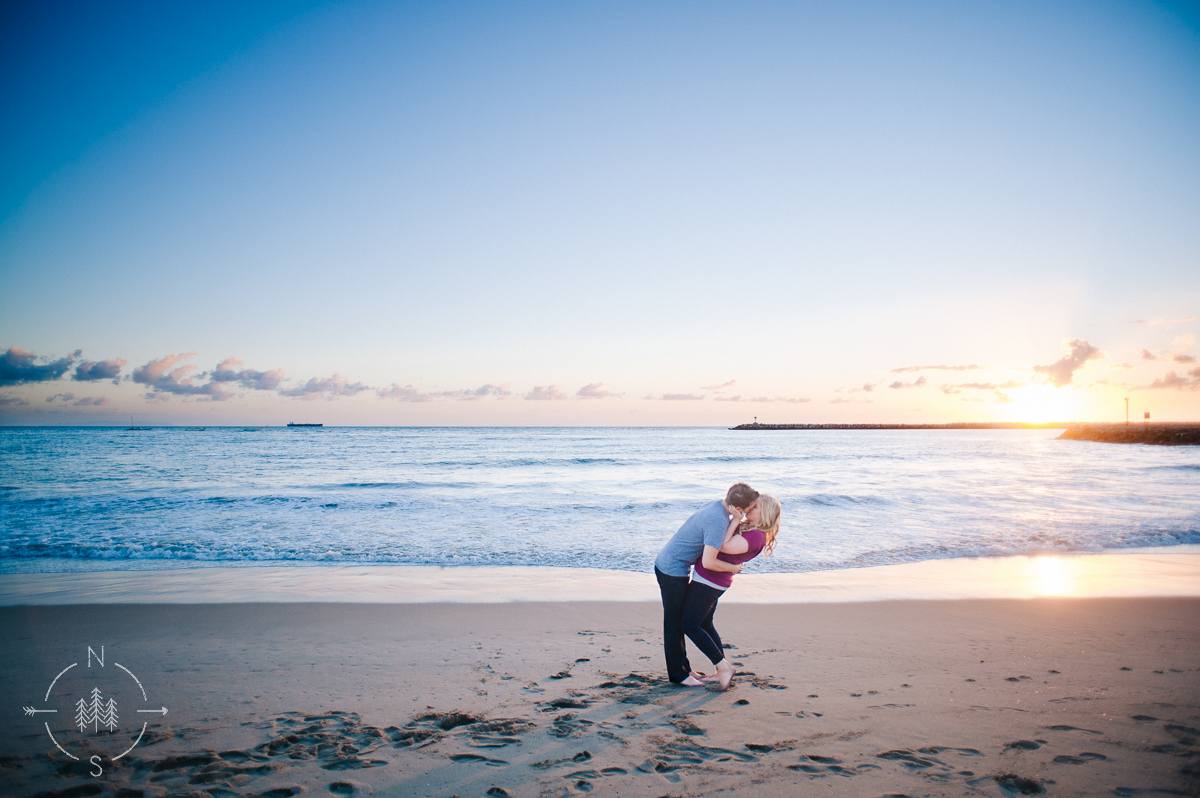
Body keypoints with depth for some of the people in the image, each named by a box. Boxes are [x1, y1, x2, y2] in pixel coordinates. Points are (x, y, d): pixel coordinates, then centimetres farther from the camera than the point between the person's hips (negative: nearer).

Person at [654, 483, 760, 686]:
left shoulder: (715, 506, 3)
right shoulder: (718, 521, -26)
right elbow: (709, 562, -29)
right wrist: (733, 568, -12)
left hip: (665, 563, 10)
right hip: (673, 570, -10)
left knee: (680, 620, 18)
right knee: (674, 622, 1)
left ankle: (682, 667, 29)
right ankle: (678, 674, 12)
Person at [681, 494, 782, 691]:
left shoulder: (756, 536, -22)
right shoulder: (748, 529, 7)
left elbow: (725, 546, -27)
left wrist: (735, 521, -19)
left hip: (708, 581, -10)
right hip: (710, 580, 10)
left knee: (690, 626, -1)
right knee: (705, 624, 18)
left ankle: (723, 667, 3)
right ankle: (722, 673, 24)